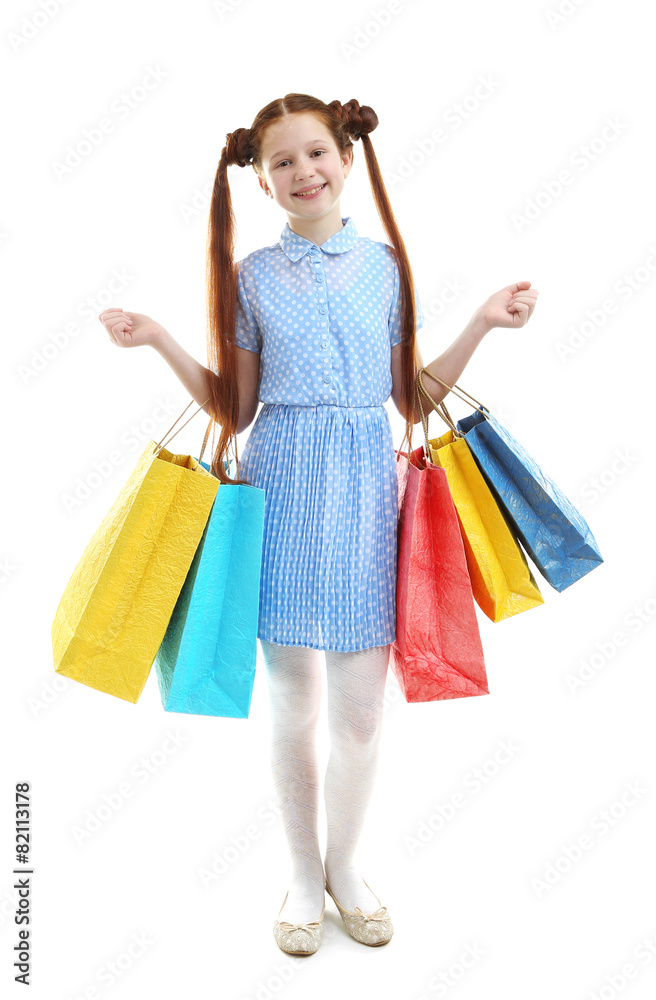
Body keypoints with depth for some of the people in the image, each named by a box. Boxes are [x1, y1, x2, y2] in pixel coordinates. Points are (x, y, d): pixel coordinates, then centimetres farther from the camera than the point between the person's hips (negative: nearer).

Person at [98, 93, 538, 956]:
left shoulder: (387, 264, 8)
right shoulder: (252, 276, 6)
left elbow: (414, 396, 8)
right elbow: (235, 408, 5)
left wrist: (482, 324, 1)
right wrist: (159, 341, -2)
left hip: (365, 489, 1)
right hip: (283, 485, 0)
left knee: (361, 706, 7)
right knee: (294, 702, 9)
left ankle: (346, 864, 34)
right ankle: (304, 875, 32)